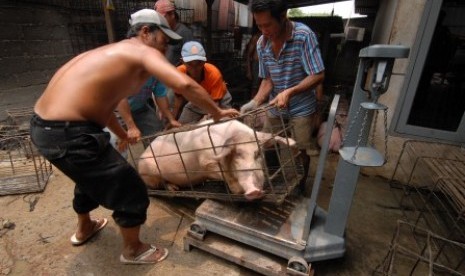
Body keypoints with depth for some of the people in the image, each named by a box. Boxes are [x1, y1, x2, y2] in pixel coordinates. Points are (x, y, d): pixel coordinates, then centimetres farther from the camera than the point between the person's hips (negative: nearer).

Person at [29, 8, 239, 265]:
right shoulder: (144, 52, -7)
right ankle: (132, 250, 31)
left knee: (90, 175, 34)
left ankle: (84, 228, 59)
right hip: (69, 133, -10)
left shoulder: (113, 52, 20)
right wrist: (217, 113, -10)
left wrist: (121, 134, 38)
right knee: (131, 192, 5)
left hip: (42, 126, 10)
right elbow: (184, 84, -25)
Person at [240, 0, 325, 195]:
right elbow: (267, 79, -2)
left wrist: (289, 92, -34)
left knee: (300, 150, 8)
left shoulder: (304, 35, -21)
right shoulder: (261, 43, -7)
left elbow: (318, 76, -22)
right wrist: (256, 102, -18)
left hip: (301, 107, -4)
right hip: (274, 106, 4)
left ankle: (300, 188, 34)